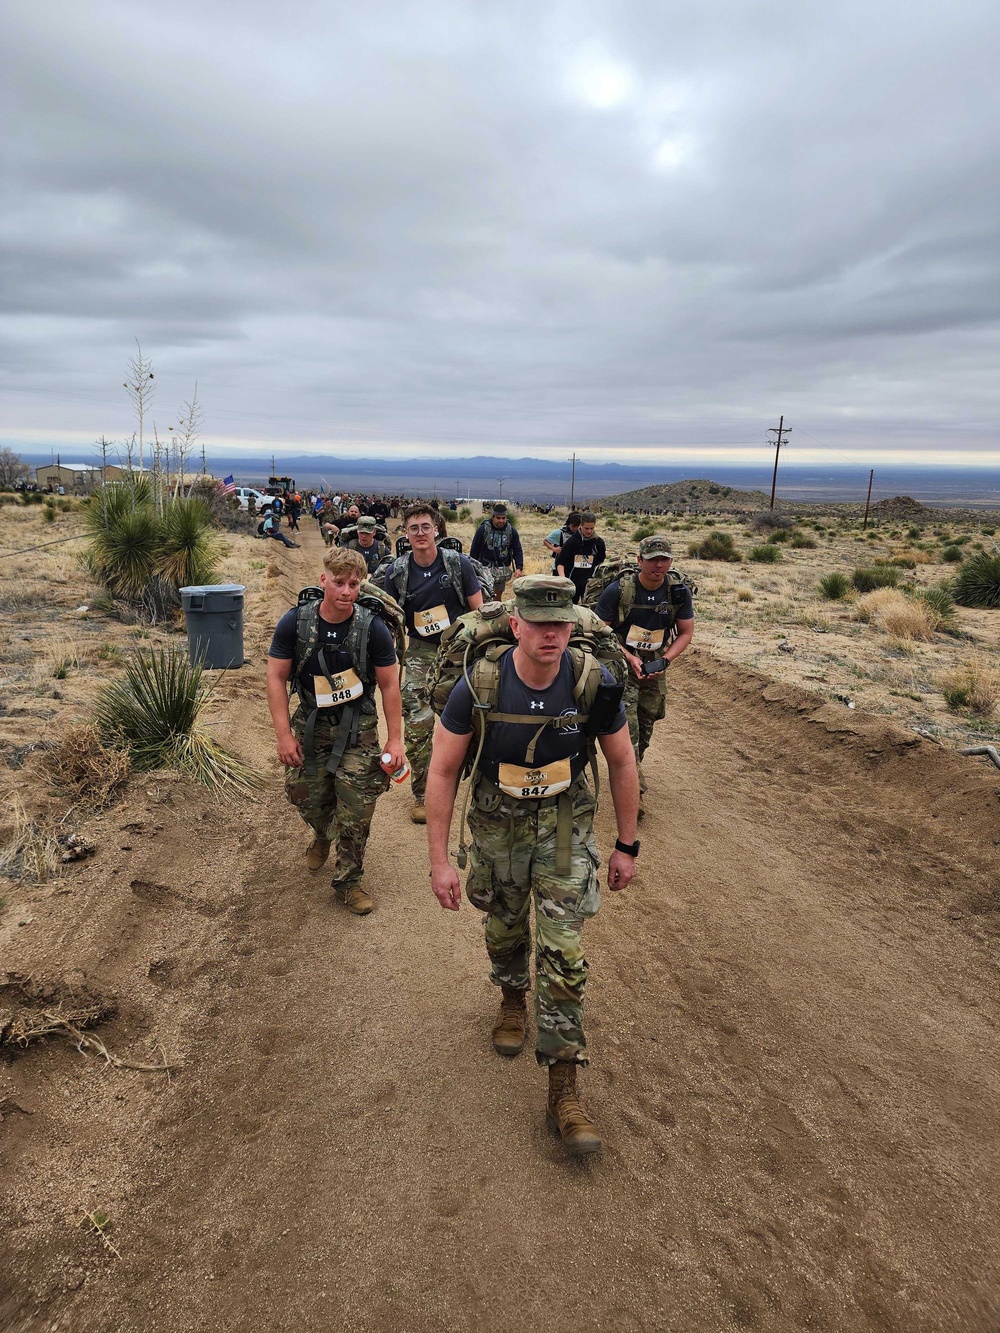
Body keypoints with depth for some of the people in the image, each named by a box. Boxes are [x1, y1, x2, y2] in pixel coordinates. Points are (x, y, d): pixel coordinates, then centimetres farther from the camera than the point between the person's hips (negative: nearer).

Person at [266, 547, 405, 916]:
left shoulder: (372, 627, -12)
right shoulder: (295, 622, -9)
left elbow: (389, 685, -4)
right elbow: (277, 678, -4)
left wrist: (395, 739, -6)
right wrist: (283, 734, -9)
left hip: (358, 727, -1)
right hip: (310, 723, 2)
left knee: (357, 809, -5)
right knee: (304, 795, 7)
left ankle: (348, 881, 15)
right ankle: (323, 835, 45)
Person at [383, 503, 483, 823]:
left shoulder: (458, 564, -7)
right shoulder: (397, 571, -3)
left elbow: (478, 610, -2)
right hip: (420, 651, 1)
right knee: (418, 723, -6)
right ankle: (421, 795, 5)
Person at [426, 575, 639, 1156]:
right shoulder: (479, 686, -24)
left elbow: (622, 763, -5)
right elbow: (443, 771, -14)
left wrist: (628, 846, 0)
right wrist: (440, 861, -13)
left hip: (566, 821, 0)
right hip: (498, 822, 1)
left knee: (564, 952, -4)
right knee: (505, 926, 22)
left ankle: (564, 1089, 11)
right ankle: (513, 999, 56)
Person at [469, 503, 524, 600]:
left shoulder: (511, 530, 0)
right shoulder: (483, 529, -8)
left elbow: (517, 550, 2)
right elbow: (474, 550, -1)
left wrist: (519, 568, -11)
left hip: (503, 569, 3)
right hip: (486, 568, -3)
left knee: (498, 595, 11)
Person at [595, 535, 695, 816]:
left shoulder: (679, 592, -8)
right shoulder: (618, 590, -18)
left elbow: (686, 632, 2)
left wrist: (665, 660, -13)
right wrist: (630, 658, -20)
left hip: (655, 667, 4)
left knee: (646, 725, 16)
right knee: (627, 727, -13)